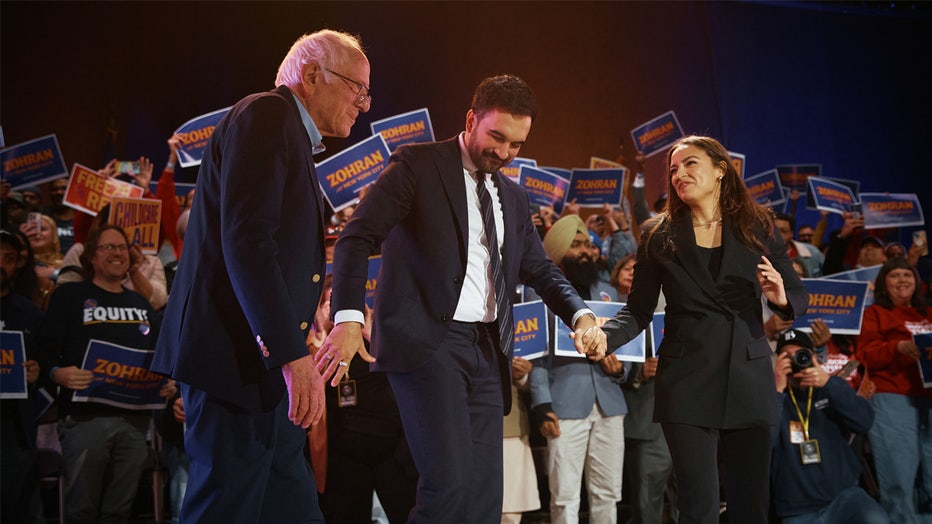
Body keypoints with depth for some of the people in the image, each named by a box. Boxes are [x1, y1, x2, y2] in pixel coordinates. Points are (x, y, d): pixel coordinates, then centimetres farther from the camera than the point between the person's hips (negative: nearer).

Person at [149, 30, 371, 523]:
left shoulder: (293, 135, 21)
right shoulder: (266, 114, -8)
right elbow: (245, 238, -21)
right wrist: (294, 352, -25)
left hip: (265, 358, 10)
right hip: (237, 353, -10)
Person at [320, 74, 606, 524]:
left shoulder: (513, 198, 19)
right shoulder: (417, 164, -1)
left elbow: (540, 271, 23)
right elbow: (358, 237, -9)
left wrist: (581, 315, 2)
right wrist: (349, 317, -25)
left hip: (486, 350, 7)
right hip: (426, 341, -6)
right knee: (450, 484, -19)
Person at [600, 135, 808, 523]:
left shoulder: (758, 227, 5)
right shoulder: (658, 235, 5)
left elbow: (799, 297, 8)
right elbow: (638, 310, 4)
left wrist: (781, 298, -15)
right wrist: (603, 335, -15)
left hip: (748, 377, 1)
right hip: (687, 381, -1)